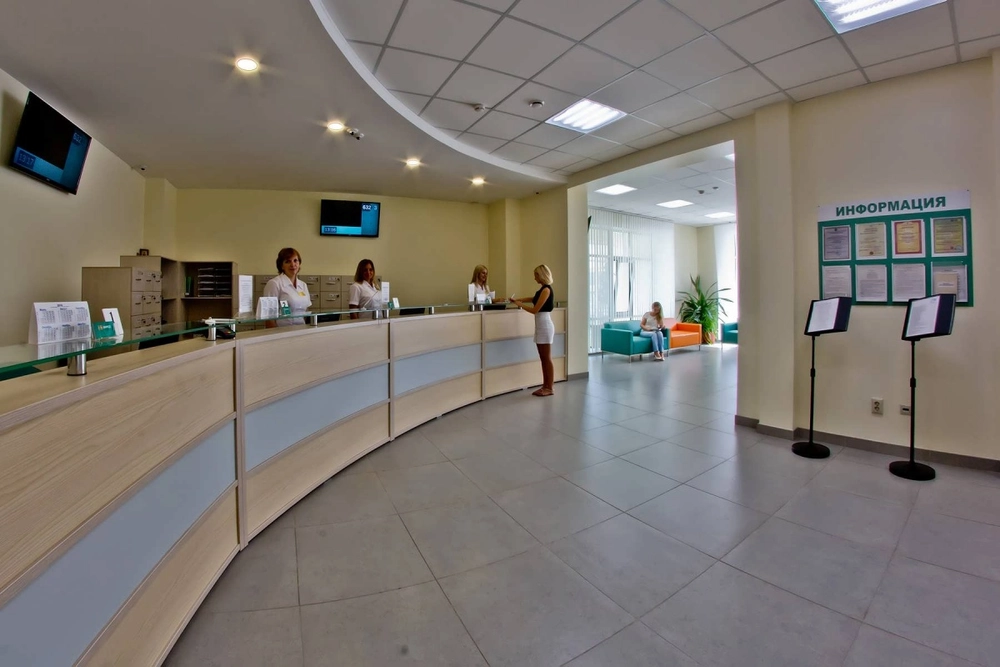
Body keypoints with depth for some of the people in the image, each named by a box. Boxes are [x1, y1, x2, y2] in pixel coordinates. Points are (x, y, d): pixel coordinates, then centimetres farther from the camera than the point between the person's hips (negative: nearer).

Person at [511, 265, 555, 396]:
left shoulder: (546, 289, -14)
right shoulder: (542, 289, 14)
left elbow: (535, 310, -17)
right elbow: (534, 299, 33)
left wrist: (519, 304, -5)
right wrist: (518, 300, 27)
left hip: (545, 325, -10)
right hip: (540, 325, 10)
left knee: (547, 359, -2)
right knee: (543, 359, 11)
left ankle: (549, 388, 5)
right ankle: (545, 386, 18)